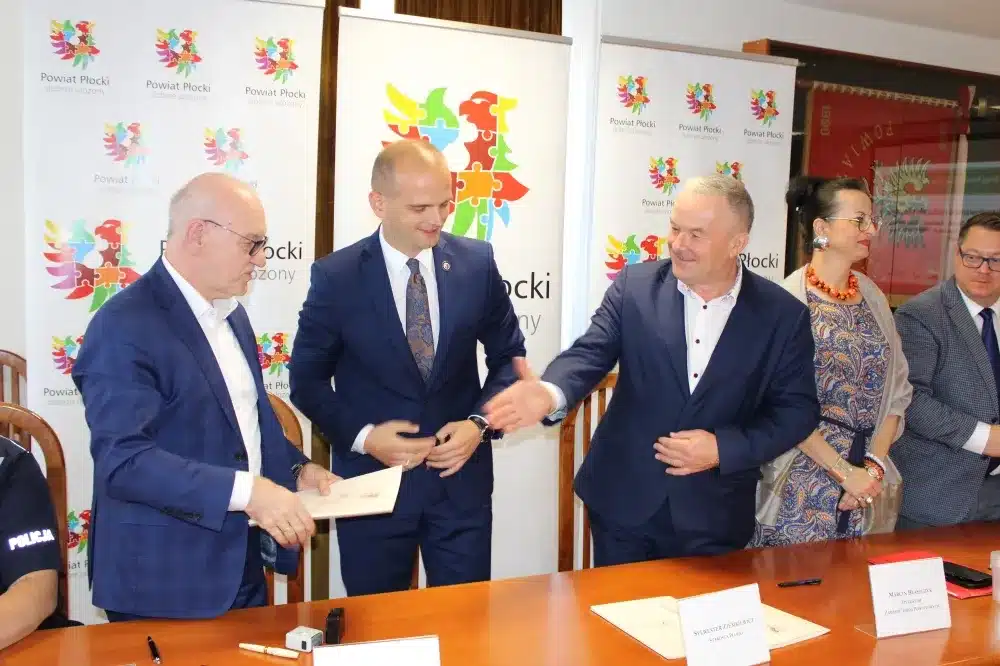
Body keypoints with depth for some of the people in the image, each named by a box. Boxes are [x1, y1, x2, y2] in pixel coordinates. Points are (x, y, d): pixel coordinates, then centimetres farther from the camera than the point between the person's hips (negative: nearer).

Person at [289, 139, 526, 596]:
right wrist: (362, 436, -15)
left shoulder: (477, 262, -4)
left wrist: (480, 423, -9)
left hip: (461, 478, 1)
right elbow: (307, 380, -1)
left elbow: (509, 355, 6)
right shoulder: (336, 277, -9)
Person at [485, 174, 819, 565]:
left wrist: (724, 448, -17)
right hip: (623, 503, 1)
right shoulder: (634, 286, -5)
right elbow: (591, 353, -13)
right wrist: (550, 394, -35)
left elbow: (797, 409, -4)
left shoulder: (782, 314, -6)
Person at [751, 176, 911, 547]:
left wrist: (874, 465, -4)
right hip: (802, 481, -5)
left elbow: (895, 390, 8)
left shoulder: (874, 298, 8)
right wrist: (845, 471, -13)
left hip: (865, 478, 5)